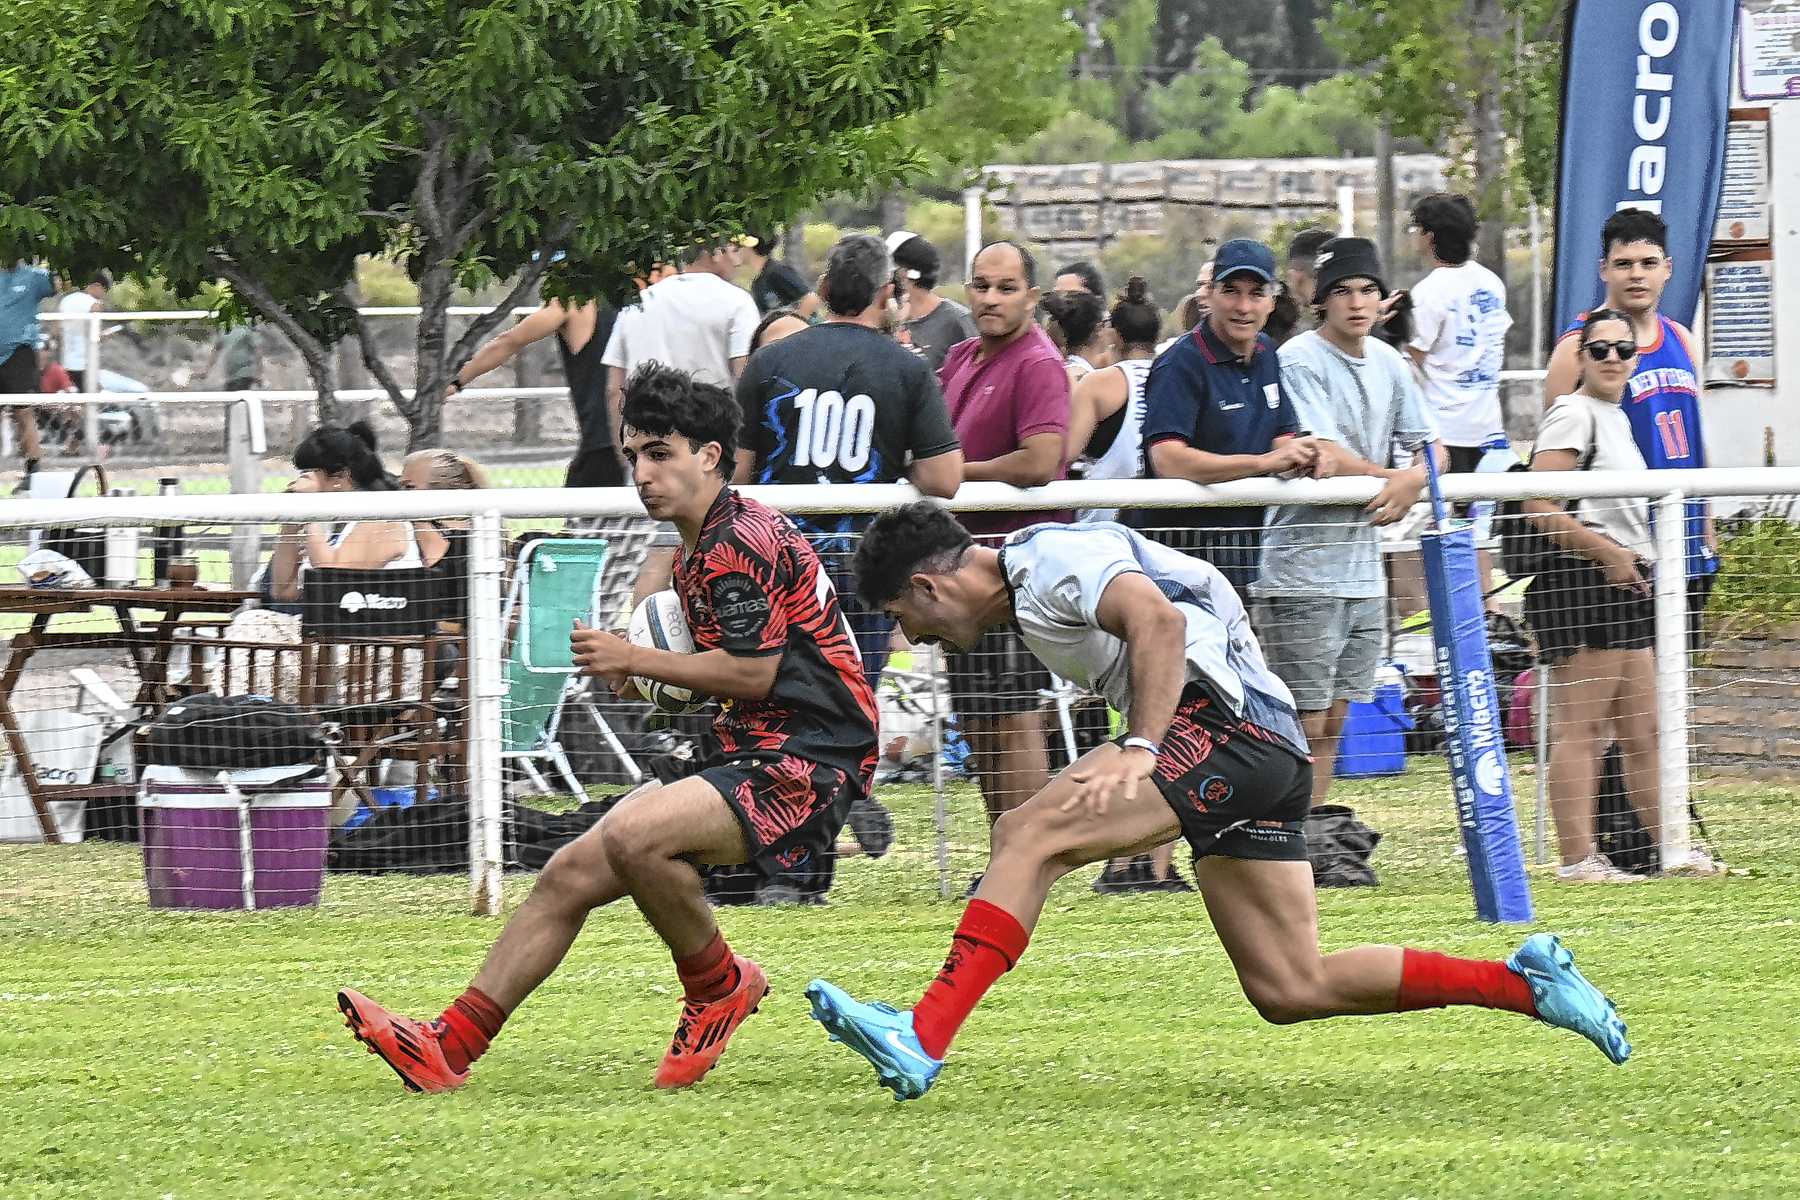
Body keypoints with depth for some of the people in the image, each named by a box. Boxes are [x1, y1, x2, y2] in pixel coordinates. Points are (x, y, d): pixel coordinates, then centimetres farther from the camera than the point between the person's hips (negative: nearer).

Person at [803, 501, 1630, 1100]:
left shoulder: (1047, 559, -6)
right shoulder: (1028, 599, 25)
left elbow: (1157, 620, -22)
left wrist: (1138, 751, -29)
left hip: (1228, 726, -11)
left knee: (1028, 836, -21)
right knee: (1290, 990, 6)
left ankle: (922, 1039, -32)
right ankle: (1523, 982, 10)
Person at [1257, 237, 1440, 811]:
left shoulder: (1388, 362, 13)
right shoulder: (1298, 361, -11)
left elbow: (1430, 446, 15)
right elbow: (1326, 461, -19)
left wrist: (1414, 479, -8)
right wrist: (1390, 478, -5)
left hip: (1364, 573, 7)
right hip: (1302, 572, -7)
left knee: (1333, 722, 10)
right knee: (1304, 725, -8)